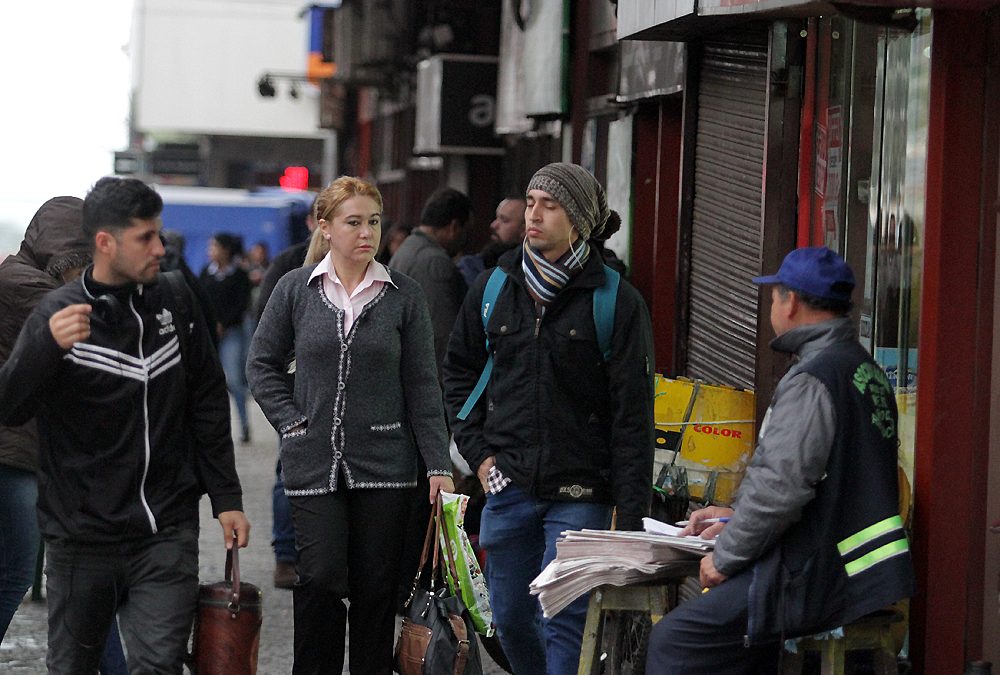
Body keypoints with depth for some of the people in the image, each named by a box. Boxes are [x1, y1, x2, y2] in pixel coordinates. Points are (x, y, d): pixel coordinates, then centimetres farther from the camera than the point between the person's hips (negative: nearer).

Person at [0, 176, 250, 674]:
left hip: (167, 535, 2)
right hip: (82, 536, -2)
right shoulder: (59, 313, -6)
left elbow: (208, 405, 14)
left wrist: (226, 497, 11)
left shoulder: (174, 304, 5)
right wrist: (47, 346, -32)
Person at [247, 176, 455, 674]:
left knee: (376, 589, 4)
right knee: (320, 580, -7)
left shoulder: (404, 295, 2)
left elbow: (422, 386, 3)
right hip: (314, 462, -1)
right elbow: (262, 364, 12)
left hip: (385, 464, 1)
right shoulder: (296, 289, 3)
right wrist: (290, 423, -1)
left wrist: (438, 464, -1)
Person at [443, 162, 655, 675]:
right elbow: (458, 373, 20)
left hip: (579, 493, -4)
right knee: (510, 618, 11)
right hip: (507, 487, 4)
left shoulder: (616, 302, -6)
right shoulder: (492, 291, 7)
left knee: (564, 621, -8)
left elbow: (633, 413, -7)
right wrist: (478, 452, 7)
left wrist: (630, 513, -11)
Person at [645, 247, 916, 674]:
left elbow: (781, 485, -23)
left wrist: (725, 557, -9)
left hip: (817, 582, -10)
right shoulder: (866, 369, 16)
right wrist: (735, 517, 22)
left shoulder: (811, 380, -16)